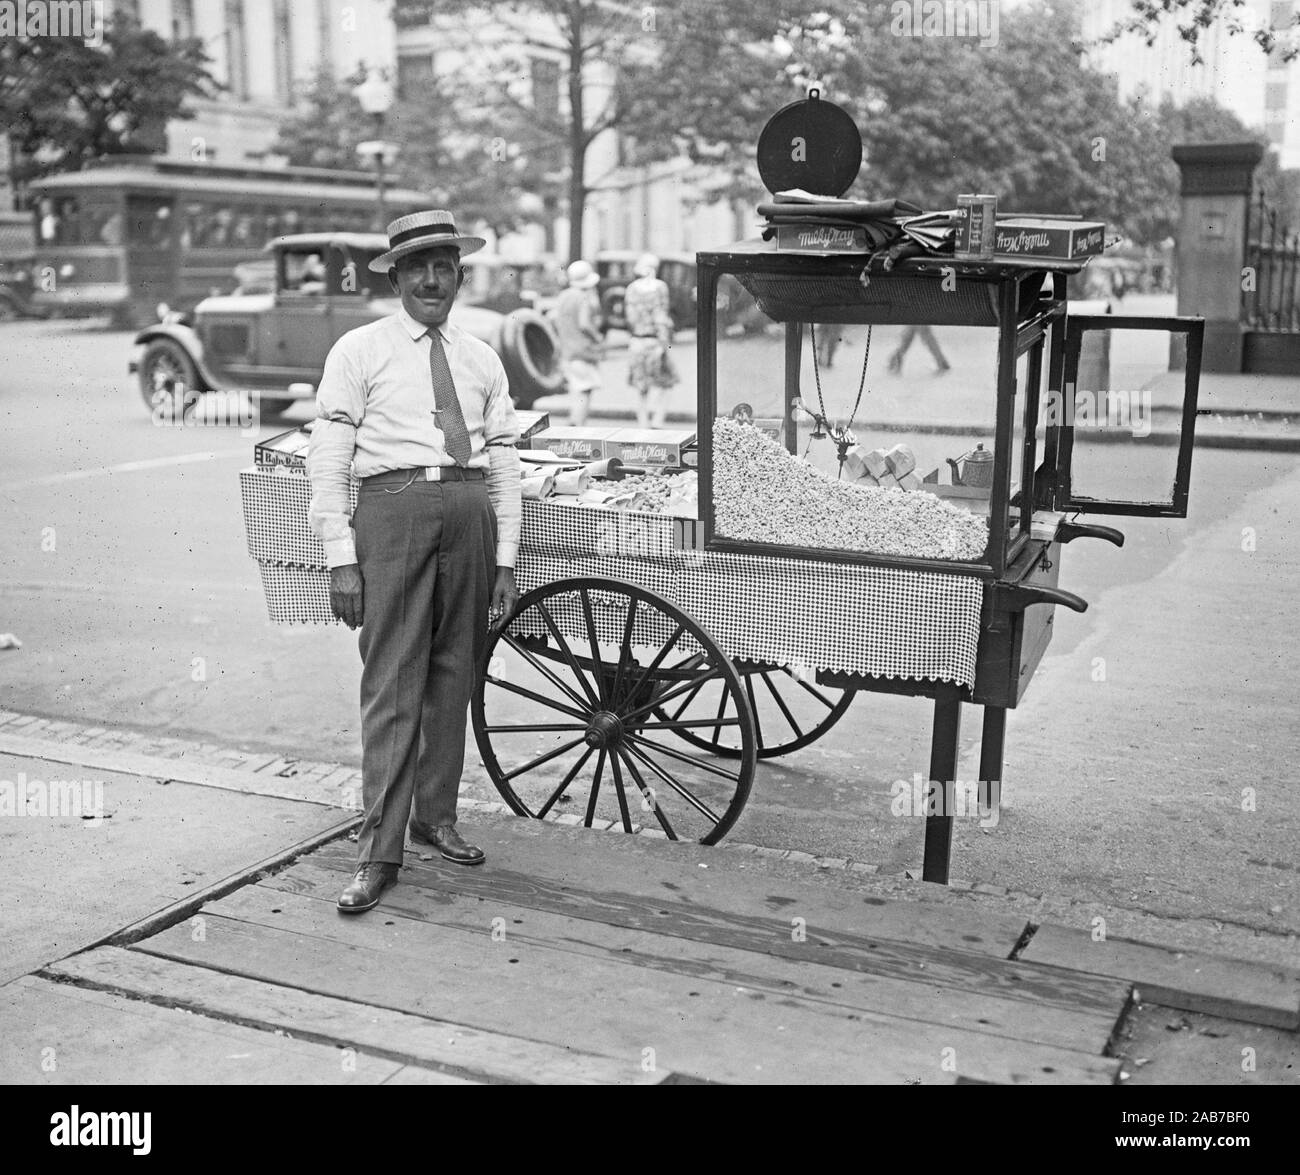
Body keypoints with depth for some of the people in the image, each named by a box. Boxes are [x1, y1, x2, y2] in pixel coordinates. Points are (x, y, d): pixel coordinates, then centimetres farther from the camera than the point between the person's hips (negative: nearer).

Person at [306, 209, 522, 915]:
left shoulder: (482, 361, 18)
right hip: (393, 506, -4)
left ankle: (436, 815, 24)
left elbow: (505, 463, 15)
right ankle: (379, 851, -3)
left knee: (454, 674, 9)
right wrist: (341, 558, -7)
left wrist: (505, 561, 9)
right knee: (392, 681, -7)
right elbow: (327, 459, 1)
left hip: (471, 509, 4)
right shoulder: (359, 351, 6)